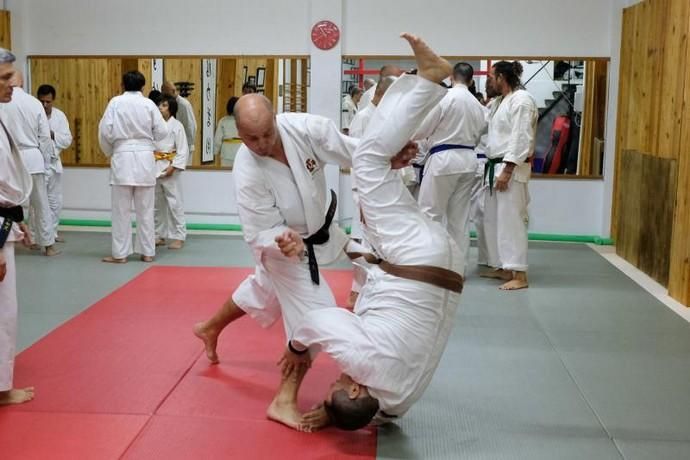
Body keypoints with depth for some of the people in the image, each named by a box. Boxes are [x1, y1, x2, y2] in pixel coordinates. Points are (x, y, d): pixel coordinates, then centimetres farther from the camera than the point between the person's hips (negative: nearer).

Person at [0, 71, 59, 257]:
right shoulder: (34, 102, -3)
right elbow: (45, 135, 1)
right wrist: (46, 161, 11)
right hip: (32, 158, 1)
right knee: (41, 204, 11)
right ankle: (48, 245, 17)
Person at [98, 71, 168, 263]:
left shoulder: (116, 102, -4)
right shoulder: (149, 104, -1)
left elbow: (105, 131, -7)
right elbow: (162, 132, 0)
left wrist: (109, 152, 11)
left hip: (123, 157, -2)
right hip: (145, 158, 2)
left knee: (121, 210, 5)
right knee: (145, 209, 10)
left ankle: (120, 253, 8)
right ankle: (147, 252, 14)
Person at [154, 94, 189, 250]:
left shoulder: (176, 126, -7)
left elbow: (183, 150, -10)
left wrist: (173, 167, -17)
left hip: (169, 168, -6)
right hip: (154, 167, 6)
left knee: (175, 203, -4)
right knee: (156, 203, 12)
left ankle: (178, 237, 3)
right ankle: (159, 235, 22)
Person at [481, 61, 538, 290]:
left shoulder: (521, 99, -12)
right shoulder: (505, 101, 19)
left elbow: (521, 138, -19)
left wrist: (507, 171, -22)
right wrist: (494, 168, 17)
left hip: (510, 169, -10)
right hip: (496, 167, 10)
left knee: (511, 220, -11)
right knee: (492, 219, 13)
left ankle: (519, 275, -8)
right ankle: (502, 267, 22)